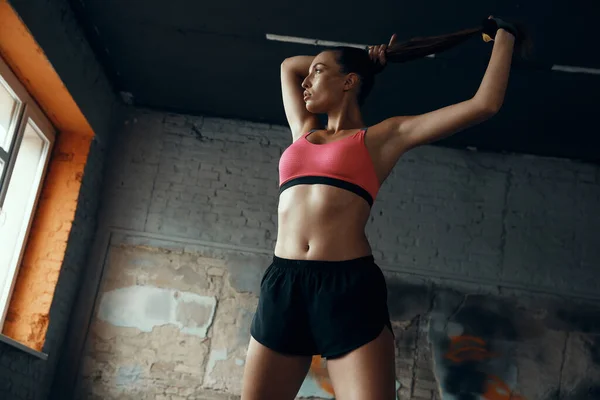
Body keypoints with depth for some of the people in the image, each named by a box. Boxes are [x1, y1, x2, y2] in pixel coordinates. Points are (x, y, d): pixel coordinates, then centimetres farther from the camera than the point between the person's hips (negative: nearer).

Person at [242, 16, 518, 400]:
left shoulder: (385, 135, 9)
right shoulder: (304, 132, 22)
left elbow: (484, 104, 7)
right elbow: (289, 64, 38)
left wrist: (504, 36, 20)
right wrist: (367, 57, 34)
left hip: (349, 286, -4)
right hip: (282, 285, 5)